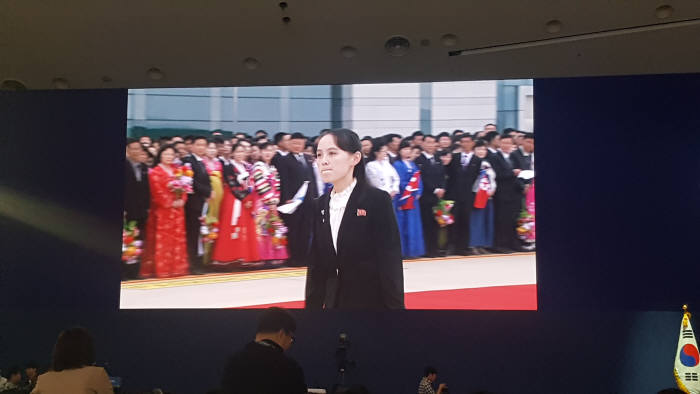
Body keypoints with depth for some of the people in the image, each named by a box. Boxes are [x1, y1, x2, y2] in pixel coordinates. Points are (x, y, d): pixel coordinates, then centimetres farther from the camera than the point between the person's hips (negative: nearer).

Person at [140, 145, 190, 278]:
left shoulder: (177, 170, 14)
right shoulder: (154, 172, -4)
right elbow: (157, 192, -13)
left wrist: (182, 200, -7)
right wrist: (170, 203, -16)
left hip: (177, 210, 6)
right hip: (162, 211, -6)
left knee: (177, 239, 7)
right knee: (162, 240, -3)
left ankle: (177, 267, 13)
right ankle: (162, 268, 1)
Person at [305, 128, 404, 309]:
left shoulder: (377, 200, -10)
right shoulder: (321, 205, 7)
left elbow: (391, 265, -13)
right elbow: (316, 266, 9)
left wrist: (395, 305, -16)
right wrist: (312, 305, 6)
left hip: (372, 301, -5)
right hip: (333, 302, 5)